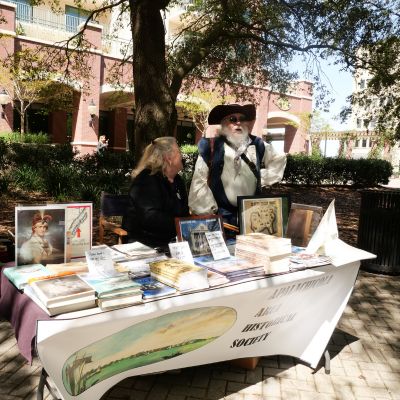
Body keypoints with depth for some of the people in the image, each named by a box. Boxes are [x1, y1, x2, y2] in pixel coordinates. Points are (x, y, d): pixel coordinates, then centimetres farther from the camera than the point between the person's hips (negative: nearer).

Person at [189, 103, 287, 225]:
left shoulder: (258, 146, 6)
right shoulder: (211, 147, -4)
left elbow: (279, 160, 24)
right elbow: (199, 182, -4)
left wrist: (264, 177, 10)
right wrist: (207, 211, -8)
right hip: (221, 215, -3)